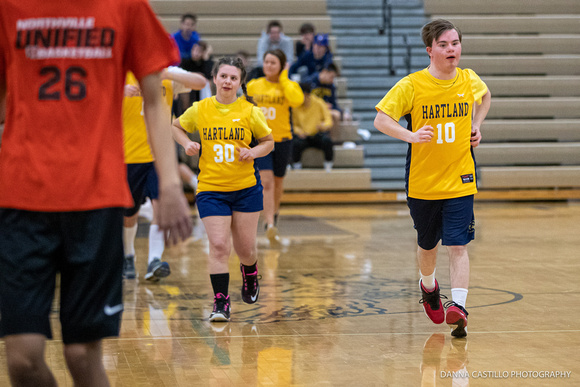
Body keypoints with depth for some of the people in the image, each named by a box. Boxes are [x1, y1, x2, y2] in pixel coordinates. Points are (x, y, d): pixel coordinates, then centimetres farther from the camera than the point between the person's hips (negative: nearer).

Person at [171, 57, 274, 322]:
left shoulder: (249, 111, -2)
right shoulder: (199, 110, 0)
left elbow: (269, 141, 9)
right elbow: (176, 127, 17)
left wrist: (254, 152, -11)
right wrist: (186, 143, -2)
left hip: (246, 188, 1)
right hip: (211, 188, 0)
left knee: (245, 248, 8)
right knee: (218, 245, -12)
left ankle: (250, 274, 43)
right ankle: (221, 303, -5)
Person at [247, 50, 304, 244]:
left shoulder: (289, 85, -2)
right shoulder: (253, 86, 3)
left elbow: (297, 100, -25)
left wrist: (283, 79, -17)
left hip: (282, 140, 1)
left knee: (277, 181, 16)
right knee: (266, 181, -15)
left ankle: (273, 215, 42)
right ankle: (269, 225, -22)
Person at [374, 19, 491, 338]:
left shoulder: (469, 80, 0)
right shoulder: (411, 85, -11)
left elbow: (485, 96, 25)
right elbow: (380, 120, -15)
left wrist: (476, 126, 9)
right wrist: (411, 136, -32)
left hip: (460, 181, 1)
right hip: (422, 183, -1)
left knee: (457, 246, -12)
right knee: (427, 245, 16)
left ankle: (458, 306, -17)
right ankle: (428, 287, 45)